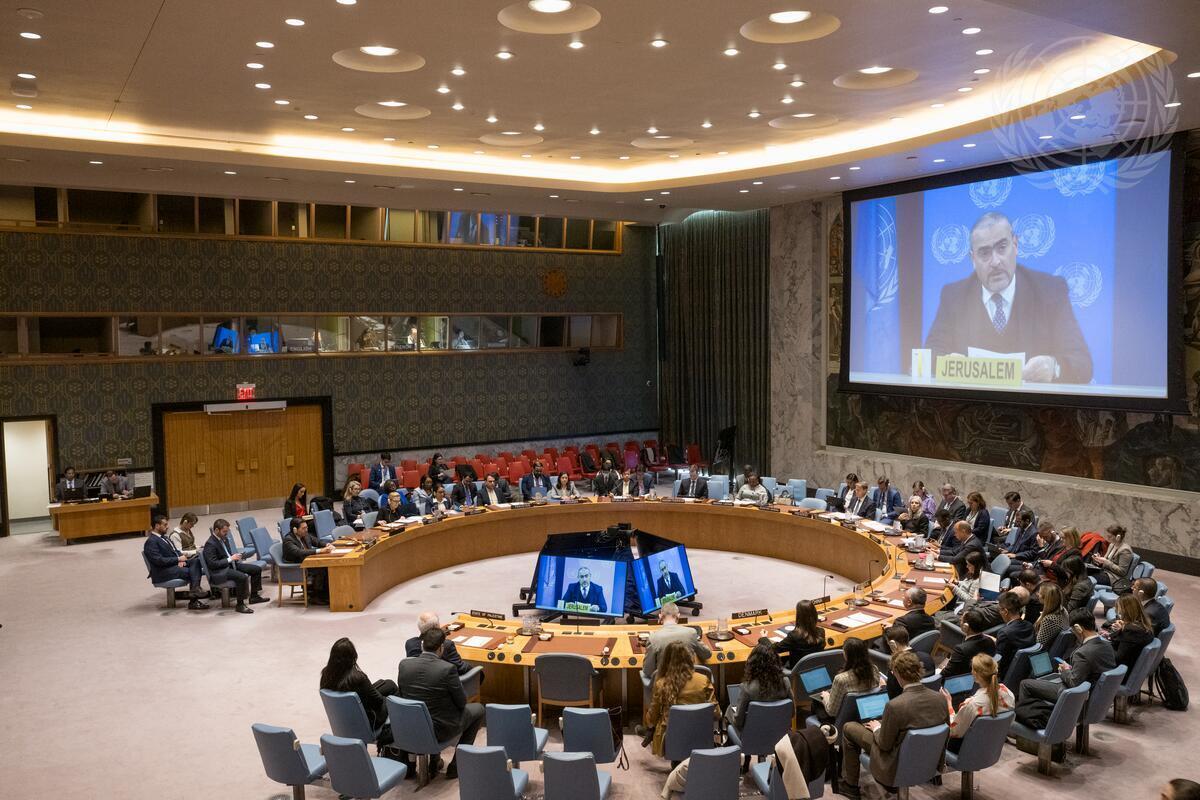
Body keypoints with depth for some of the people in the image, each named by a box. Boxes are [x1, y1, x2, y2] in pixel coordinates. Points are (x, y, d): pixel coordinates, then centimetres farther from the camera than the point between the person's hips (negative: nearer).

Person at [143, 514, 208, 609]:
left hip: (175, 564, 8)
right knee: (190, 572, -24)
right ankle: (193, 601, -18)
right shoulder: (151, 541, -11)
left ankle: (195, 589, -30)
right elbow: (159, 560, -20)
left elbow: (175, 550, 19)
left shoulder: (164, 538, 19)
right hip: (163, 572, -8)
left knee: (196, 561, -17)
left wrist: (181, 559, -4)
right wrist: (178, 559, -15)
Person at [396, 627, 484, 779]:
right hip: (440, 730, -5)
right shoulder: (447, 669, -23)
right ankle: (456, 766, 20)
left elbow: (401, 695, 5)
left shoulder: (404, 664, -10)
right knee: (478, 709, 19)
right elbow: (461, 702, -10)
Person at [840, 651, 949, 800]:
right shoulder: (940, 698, -15)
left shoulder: (894, 706, -32)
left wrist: (877, 728, 3)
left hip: (897, 767, -6)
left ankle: (850, 786, 23)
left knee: (849, 728, 11)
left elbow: (884, 745, -19)